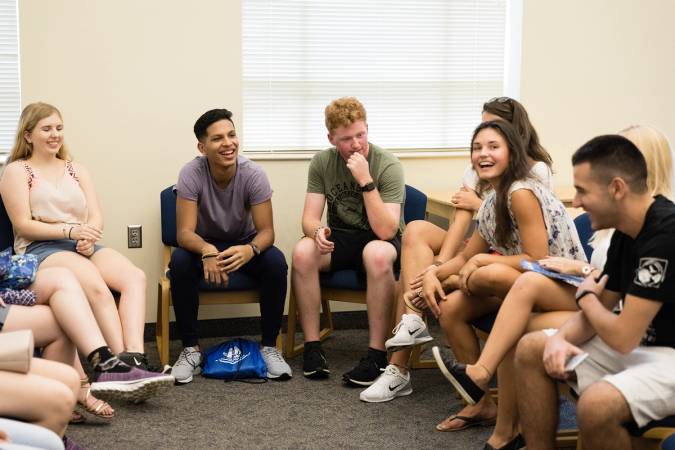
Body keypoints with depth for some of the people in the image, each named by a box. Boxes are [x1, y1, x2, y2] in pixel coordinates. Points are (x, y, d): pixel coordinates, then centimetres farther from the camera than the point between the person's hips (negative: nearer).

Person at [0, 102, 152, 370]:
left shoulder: (77, 170, 24)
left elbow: (96, 217, 13)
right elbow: (23, 225, -3)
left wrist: (89, 238, -12)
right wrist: (71, 231, -16)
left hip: (84, 247, 5)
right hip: (40, 249, -5)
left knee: (135, 277, -27)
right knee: (96, 285, -36)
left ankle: (134, 356, -44)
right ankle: (126, 362, -40)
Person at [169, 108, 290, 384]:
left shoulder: (253, 174, -20)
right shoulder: (191, 173, -22)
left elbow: (266, 231, -21)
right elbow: (184, 232, -26)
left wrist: (250, 250, -45)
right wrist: (207, 251, -49)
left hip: (245, 245, 1)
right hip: (204, 245, 0)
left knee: (276, 262, -30)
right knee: (179, 262, -33)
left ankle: (269, 346, -12)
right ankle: (190, 349, -17)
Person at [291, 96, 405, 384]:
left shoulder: (388, 166, -17)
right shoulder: (322, 163, -4)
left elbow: (385, 230, -25)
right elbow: (309, 218, -6)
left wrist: (366, 181, -31)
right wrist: (317, 231, -31)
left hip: (379, 240, -3)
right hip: (339, 238, 3)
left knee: (377, 254, -40)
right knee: (303, 251, -29)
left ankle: (377, 354, -30)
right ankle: (312, 346, -18)